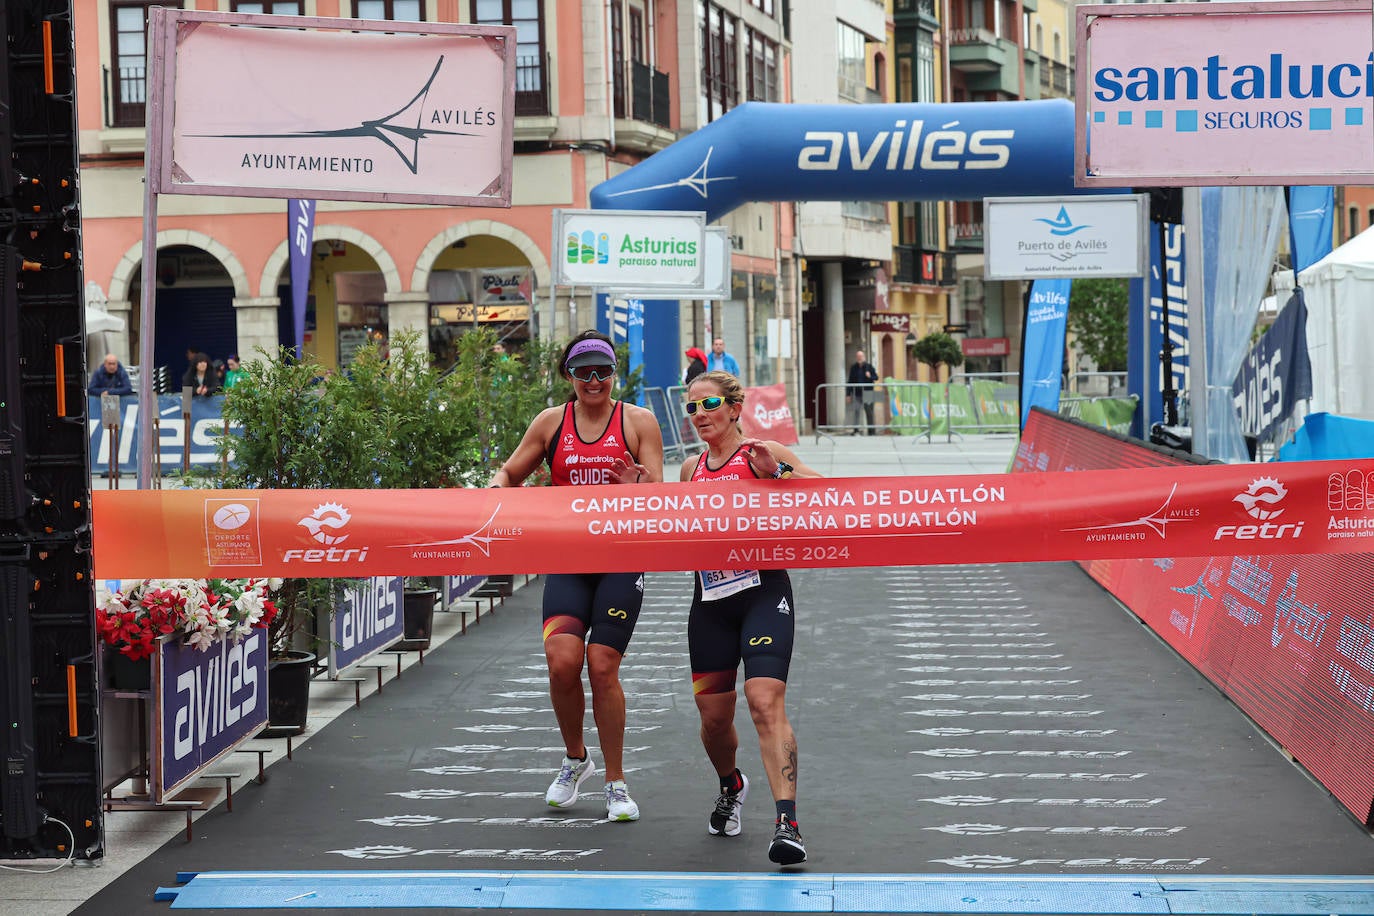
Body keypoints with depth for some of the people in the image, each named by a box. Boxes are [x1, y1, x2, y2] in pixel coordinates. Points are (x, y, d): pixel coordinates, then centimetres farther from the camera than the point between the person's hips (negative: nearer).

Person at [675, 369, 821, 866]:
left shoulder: (763, 452, 0)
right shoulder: (691, 469, 14)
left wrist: (779, 471, -22)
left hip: (763, 590, -5)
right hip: (710, 600, 5)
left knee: (765, 702, -20)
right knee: (714, 717, 9)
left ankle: (787, 822, -24)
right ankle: (731, 787, 41)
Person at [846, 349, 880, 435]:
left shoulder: (869, 366, 3)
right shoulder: (853, 368, 10)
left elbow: (876, 377, 4)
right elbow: (850, 381, 11)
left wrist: (870, 376, -18)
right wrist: (849, 394, 7)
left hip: (867, 393, -2)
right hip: (856, 393, 2)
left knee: (869, 411, -1)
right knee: (855, 412, -2)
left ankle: (870, 430, 5)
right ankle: (855, 429, 6)